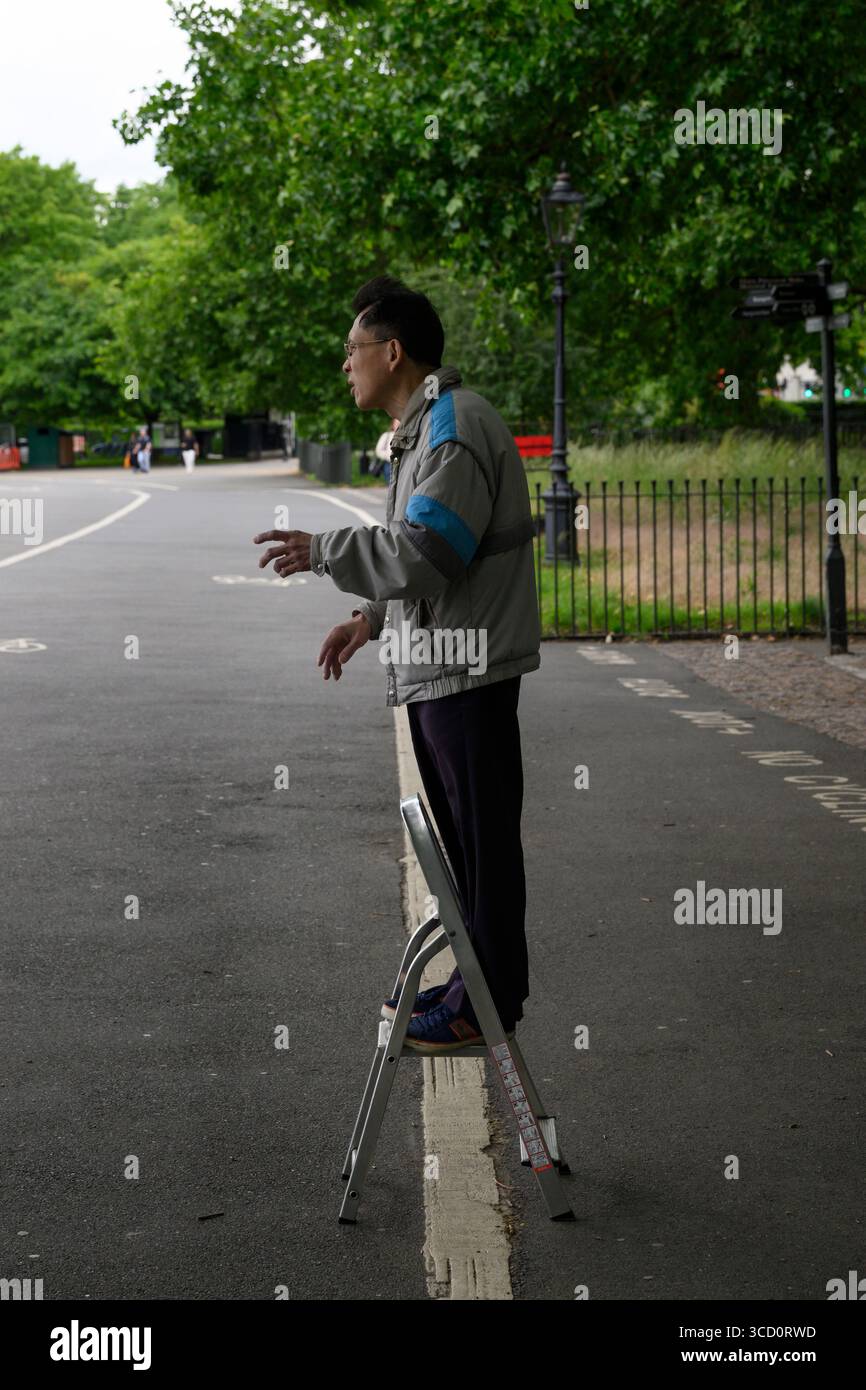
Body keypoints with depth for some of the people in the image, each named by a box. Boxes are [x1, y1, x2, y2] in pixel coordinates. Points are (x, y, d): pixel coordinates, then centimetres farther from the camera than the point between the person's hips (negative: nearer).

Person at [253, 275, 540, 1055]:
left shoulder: (456, 427, -15)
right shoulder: (425, 428, 19)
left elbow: (424, 552, -23)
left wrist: (321, 551, -14)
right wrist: (374, 618, 15)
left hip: (467, 671, -11)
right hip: (437, 669, 11)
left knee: (483, 839, -3)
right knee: (459, 836, 16)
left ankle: (493, 1001, 4)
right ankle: (476, 980, 27)